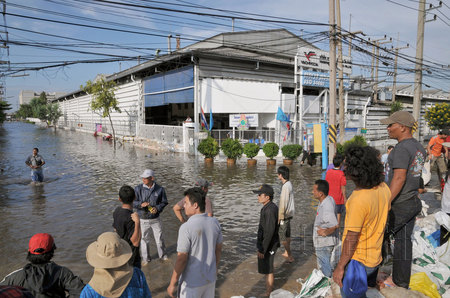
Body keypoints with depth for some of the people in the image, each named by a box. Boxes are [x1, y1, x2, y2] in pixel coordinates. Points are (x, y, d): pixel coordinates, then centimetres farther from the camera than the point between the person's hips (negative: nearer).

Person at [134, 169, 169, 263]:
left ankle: (163, 255, 35)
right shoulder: (138, 189, -10)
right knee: (144, 239, 12)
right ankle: (145, 258, 32)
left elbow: (164, 202, 0)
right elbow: (133, 202, -7)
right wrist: (141, 204, -26)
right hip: (143, 219, 0)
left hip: (155, 219, 1)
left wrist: (157, 208, -18)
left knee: (159, 238, 13)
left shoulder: (160, 189, -8)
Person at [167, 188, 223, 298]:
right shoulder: (215, 223, -6)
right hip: (210, 278, 5)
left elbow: (181, 259, -20)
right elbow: (218, 249, 5)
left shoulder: (186, 228, -24)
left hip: (192, 282, -5)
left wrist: (172, 284, -9)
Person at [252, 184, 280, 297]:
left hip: (268, 246, -10)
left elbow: (269, 232, -26)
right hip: (264, 243, 10)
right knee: (267, 269, 21)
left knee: (268, 270, 5)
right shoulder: (268, 207, 6)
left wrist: (262, 249, -21)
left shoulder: (270, 210, -25)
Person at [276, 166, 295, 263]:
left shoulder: (285, 186, -24)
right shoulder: (289, 184, 6)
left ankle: (290, 257, 5)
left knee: (282, 237, -1)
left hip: (285, 215, -10)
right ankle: (286, 253, 35)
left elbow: (283, 203, -24)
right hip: (289, 214, 10)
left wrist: (279, 217, -18)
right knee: (287, 234, 21)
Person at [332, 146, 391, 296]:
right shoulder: (383, 188, -6)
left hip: (357, 261, -8)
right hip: (375, 257, 8)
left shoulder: (359, 199, -32)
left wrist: (340, 267, -14)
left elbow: (351, 239, -25)